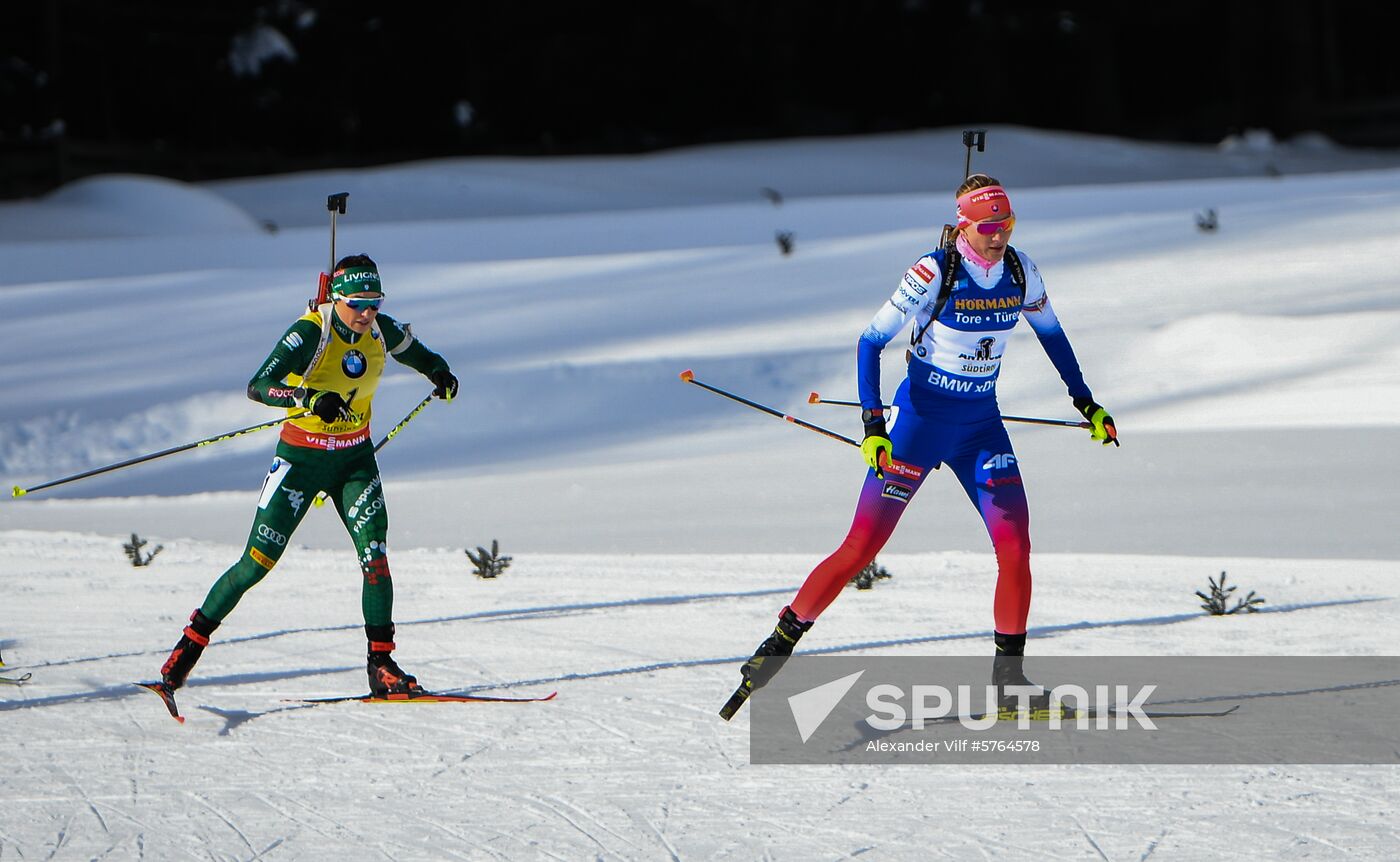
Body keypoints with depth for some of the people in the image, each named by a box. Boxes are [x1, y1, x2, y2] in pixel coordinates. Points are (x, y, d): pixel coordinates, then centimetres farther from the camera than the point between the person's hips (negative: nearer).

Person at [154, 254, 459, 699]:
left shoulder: (382, 331, -5)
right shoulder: (310, 333, -22)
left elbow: (418, 354, 18)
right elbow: (257, 386, -34)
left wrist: (439, 372, -4)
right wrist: (311, 399, -49)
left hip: (355, 460, 4)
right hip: (301, 459, -4)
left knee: (375, 555, -12)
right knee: (258, 562, -4)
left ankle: (381, 662, -3)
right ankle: (193, 640, 11)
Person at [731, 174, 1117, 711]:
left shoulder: (1020, 272, -2)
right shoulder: (933, 273, -18)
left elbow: (1052, 335, 17)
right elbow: (871, 341, -15)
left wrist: (1087, 405, 18)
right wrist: (873, 424, -23)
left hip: (981, 426, 5)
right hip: (920, 419, -4)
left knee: (1015, 546, -7)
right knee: (862, 547, -7)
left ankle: (1008, 677, 4)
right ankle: (780, 643, 5)